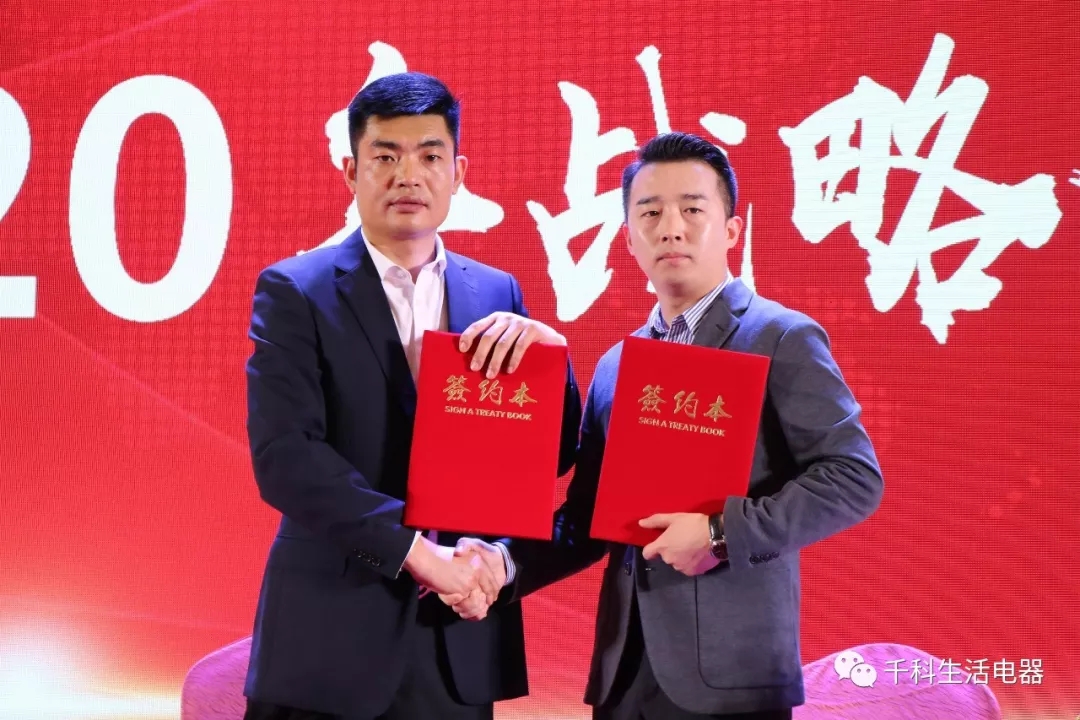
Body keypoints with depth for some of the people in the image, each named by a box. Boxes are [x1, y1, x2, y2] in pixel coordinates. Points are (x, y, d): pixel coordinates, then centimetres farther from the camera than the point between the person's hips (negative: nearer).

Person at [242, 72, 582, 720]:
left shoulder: (498, 296, 7)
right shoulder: (295, 291, -4)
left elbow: (552, 456, 4)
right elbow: (283, 454, -15)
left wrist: (547, 349, -14)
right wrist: (416, 551, -19)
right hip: (330, 640, -3)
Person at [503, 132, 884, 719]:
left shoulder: (783, 339, -4)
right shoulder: (614, 367, 14)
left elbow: (855, 478, -12)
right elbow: (587, 518, 13)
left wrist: (723, 532, -19)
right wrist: (504, 564, -4)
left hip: (728, 672, -5)